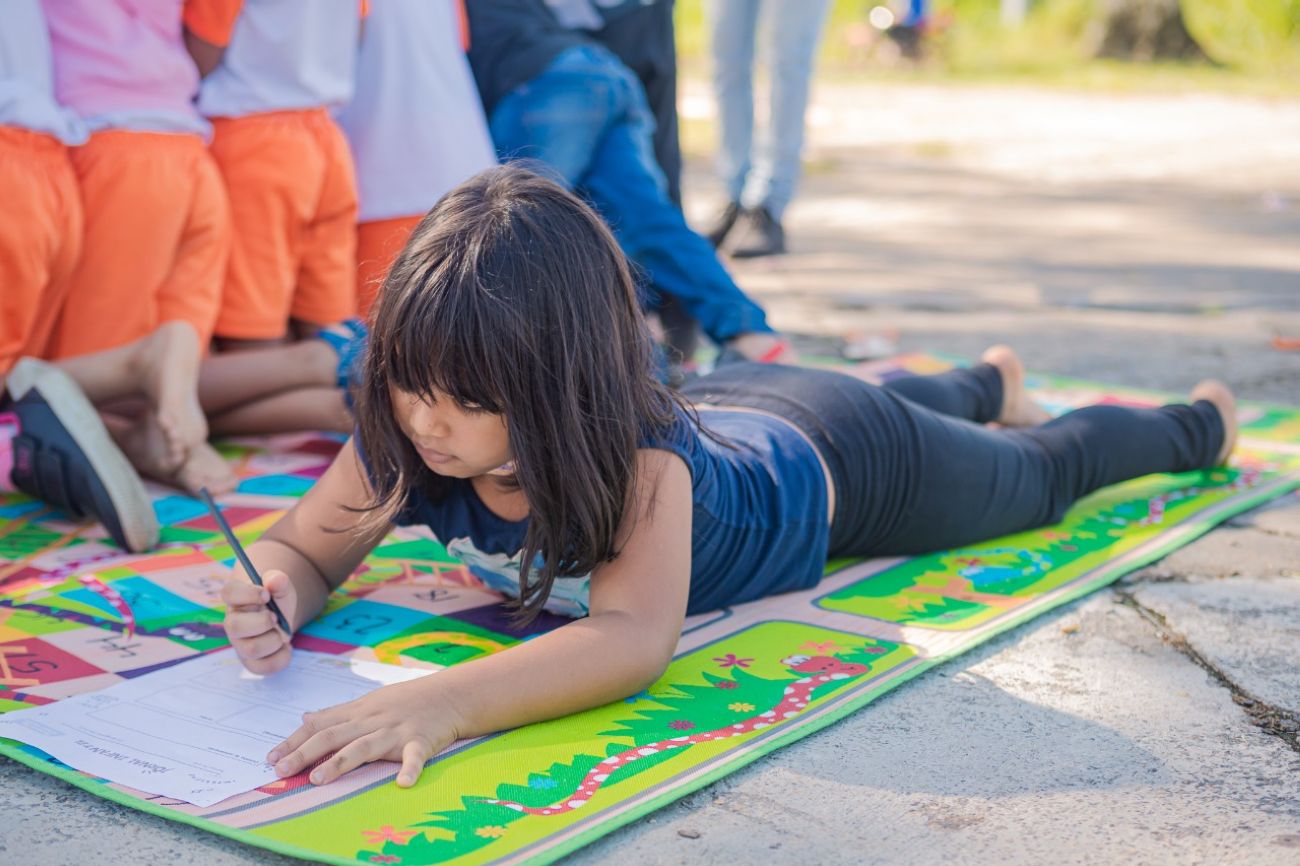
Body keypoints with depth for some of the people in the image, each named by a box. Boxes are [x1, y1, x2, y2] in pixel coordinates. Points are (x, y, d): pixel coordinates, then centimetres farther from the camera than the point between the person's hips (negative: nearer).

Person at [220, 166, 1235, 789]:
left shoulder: (639, 455, -50)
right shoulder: (404, 440, -34)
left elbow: (637, 635, -64)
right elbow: (304, 547, -23)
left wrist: (443, 702, -78)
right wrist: (276, 598, -47)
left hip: (829, 460, -5)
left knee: (1038, 476, 25)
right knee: (899, 395, 39)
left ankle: (1195, 422, 57)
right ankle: (992, 380, 73)